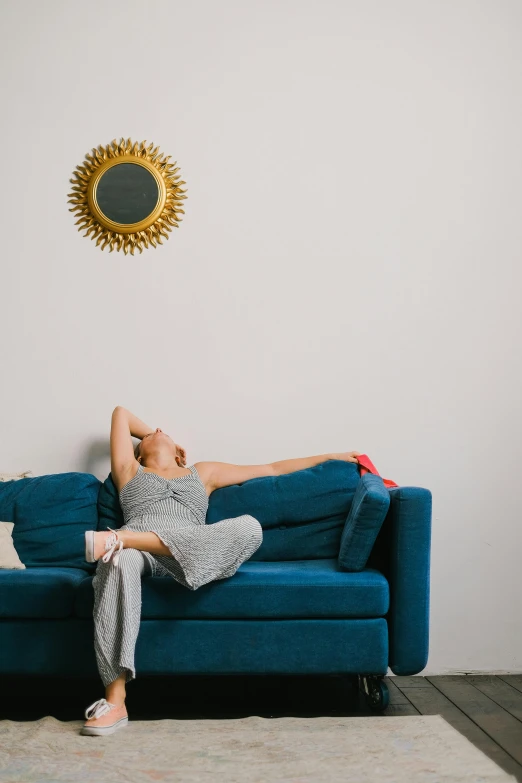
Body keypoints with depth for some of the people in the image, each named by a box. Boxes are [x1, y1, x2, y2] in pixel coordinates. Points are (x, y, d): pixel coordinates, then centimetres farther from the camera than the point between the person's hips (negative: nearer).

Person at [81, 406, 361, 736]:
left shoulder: (203, 472, 36)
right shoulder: (130, 472, 33)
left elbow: (272, 469, 35)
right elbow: (121, 412, 38)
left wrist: (330, 457, 34)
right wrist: (147, 431, 49)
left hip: (192, 554, 2)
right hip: (135, 551, -1)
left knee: (249, 527, -31)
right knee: (118, 563, -41)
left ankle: (120, 538, -41)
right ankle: (115, 700, -43)